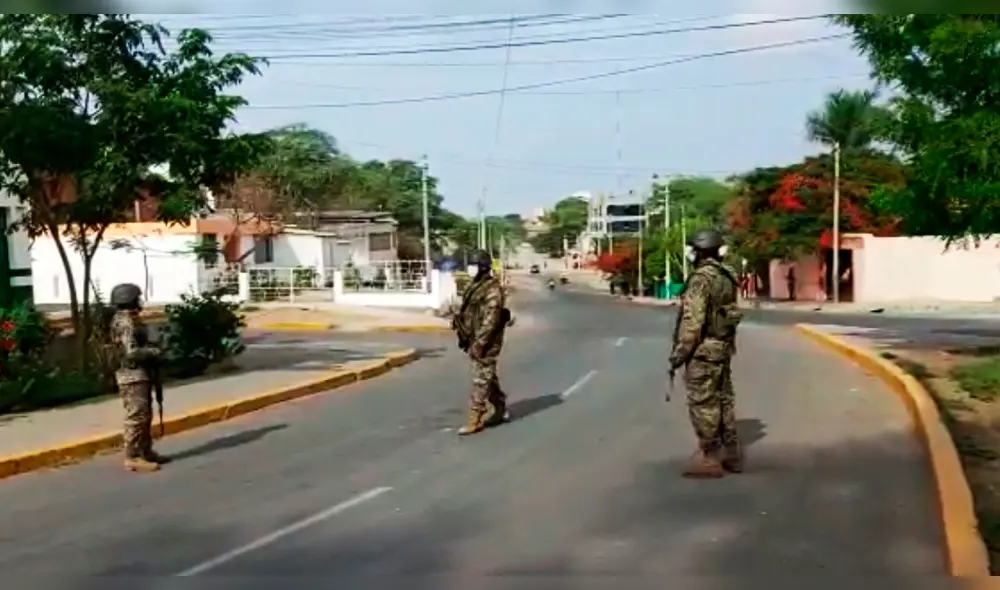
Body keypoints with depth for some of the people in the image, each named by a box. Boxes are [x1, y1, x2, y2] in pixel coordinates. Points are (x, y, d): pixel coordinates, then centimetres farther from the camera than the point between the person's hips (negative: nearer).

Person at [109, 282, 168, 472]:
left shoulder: (130, 320, 15)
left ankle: (146, 452, 24)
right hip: (133, 376, -11)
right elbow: (131, 353, -25)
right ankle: (133, 458, -4)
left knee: (145, 416, 16)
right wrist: (154, 352, -13)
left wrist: (150, 351, 7)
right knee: (136, 417, -8)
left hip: (140, 374, 11)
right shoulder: (125, 323, -18)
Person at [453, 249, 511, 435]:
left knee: (480, 380, -7)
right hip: (475, 340, 10)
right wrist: (465, 337, 18)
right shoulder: (475, 286, 14)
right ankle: (500, 411, 29)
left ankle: (475, 420, -5)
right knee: (489, 378, 17)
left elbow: (491, 319, -22)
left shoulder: (493, 289, -16)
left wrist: (479, 343, -25)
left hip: (486, 342, -10)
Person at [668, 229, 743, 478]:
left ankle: (709, 458, 1)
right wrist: (726, 346, 19)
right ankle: (731, 453, 20)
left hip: (703, 351, -9)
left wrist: (679, 354, -17)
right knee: (723, 401, 13)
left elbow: (692, 321, -21)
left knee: (703, 404, -3)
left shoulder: (701, 278, -17)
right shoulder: (726, 278, 10)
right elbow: (729, 314, 13)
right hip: (723, 348, 9)